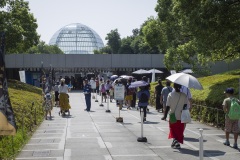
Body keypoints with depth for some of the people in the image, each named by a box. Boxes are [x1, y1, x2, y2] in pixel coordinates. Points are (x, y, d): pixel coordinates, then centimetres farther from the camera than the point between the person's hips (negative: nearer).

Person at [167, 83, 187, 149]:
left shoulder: (170, 95, -10)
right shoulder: (184, 95, -7)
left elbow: (168, 106, -10)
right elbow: (185, 105, -10)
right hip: (181, 117, 1)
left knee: (173, 130, 13)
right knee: (180, 131, 15)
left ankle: (175, 140, -6)